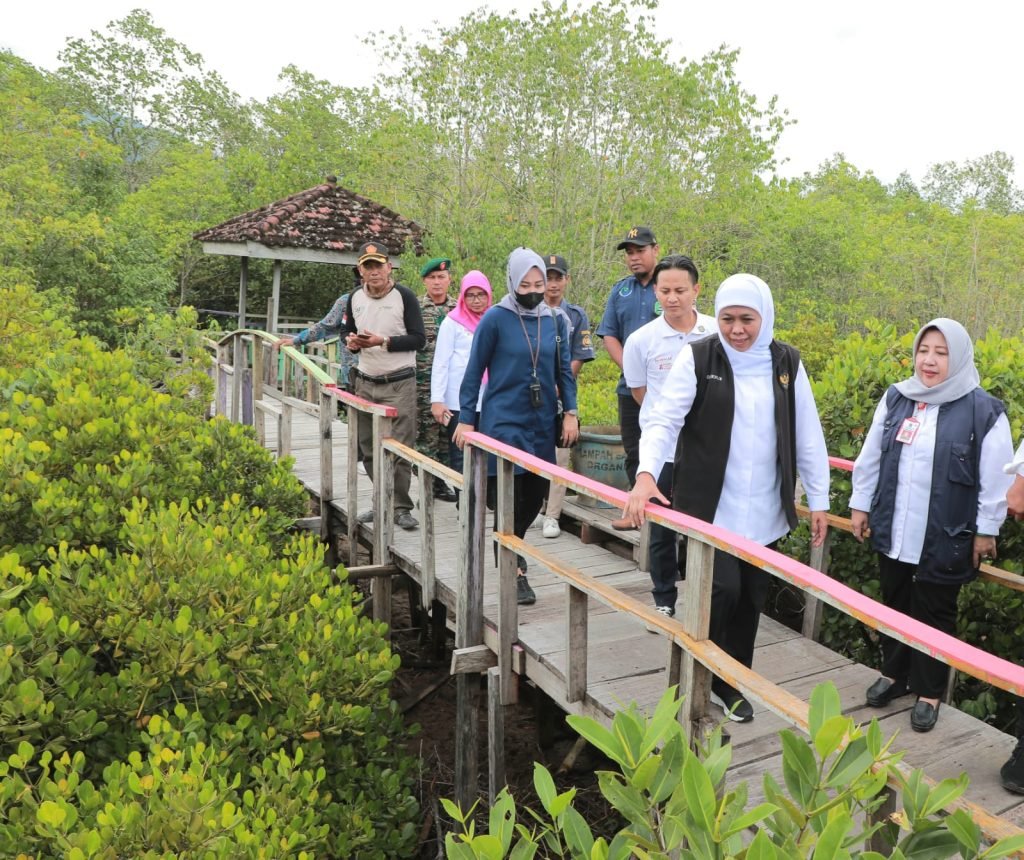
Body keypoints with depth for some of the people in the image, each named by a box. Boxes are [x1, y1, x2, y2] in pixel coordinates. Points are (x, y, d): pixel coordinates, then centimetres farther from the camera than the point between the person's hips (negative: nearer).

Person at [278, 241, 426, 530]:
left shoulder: (404, 296, -7)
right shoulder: (354, 298, 8)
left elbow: (419, 339, -10)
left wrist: (383, 341, -20)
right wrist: (352, 341, -4)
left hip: (399, 383, -5)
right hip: (365, 382, 5)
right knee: (368, 448, 9)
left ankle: (401, 507, 5)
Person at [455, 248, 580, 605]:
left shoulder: (554, 320, 5)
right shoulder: (496, 319, -7)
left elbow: (563, 370, 12)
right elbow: (474, 371, -3)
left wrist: (570, 413, 4)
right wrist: (465, 419, -4)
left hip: (542, 423, 5)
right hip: (503, 421, -5)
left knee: (535, 495, 11)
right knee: (509, 497, -5)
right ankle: (514, 570, 5)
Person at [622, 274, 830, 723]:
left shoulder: (787, 363, 4)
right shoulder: (697, 358, -6)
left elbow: (807, 436, 8)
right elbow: (664, 421, -13)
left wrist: (818, 499, 8)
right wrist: (646, 475, -29)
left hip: (763, 511, 4)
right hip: (709, 507, -4)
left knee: (750, 600, 11)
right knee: (723, 590, -12)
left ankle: (729, 683, 32)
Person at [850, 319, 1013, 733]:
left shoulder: (984, 410, -11)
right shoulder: (895, 399, 2)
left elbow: (995, 480, -7)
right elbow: (871, 457, 9)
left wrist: (985, 531, -5)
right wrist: (860, 504, 10)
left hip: (945, 539, -4)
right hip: (893, 532, 4)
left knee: (934, 614, 9)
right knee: (895, 604, 17)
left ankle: (929, 692, 26)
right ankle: (894, 673, 37)